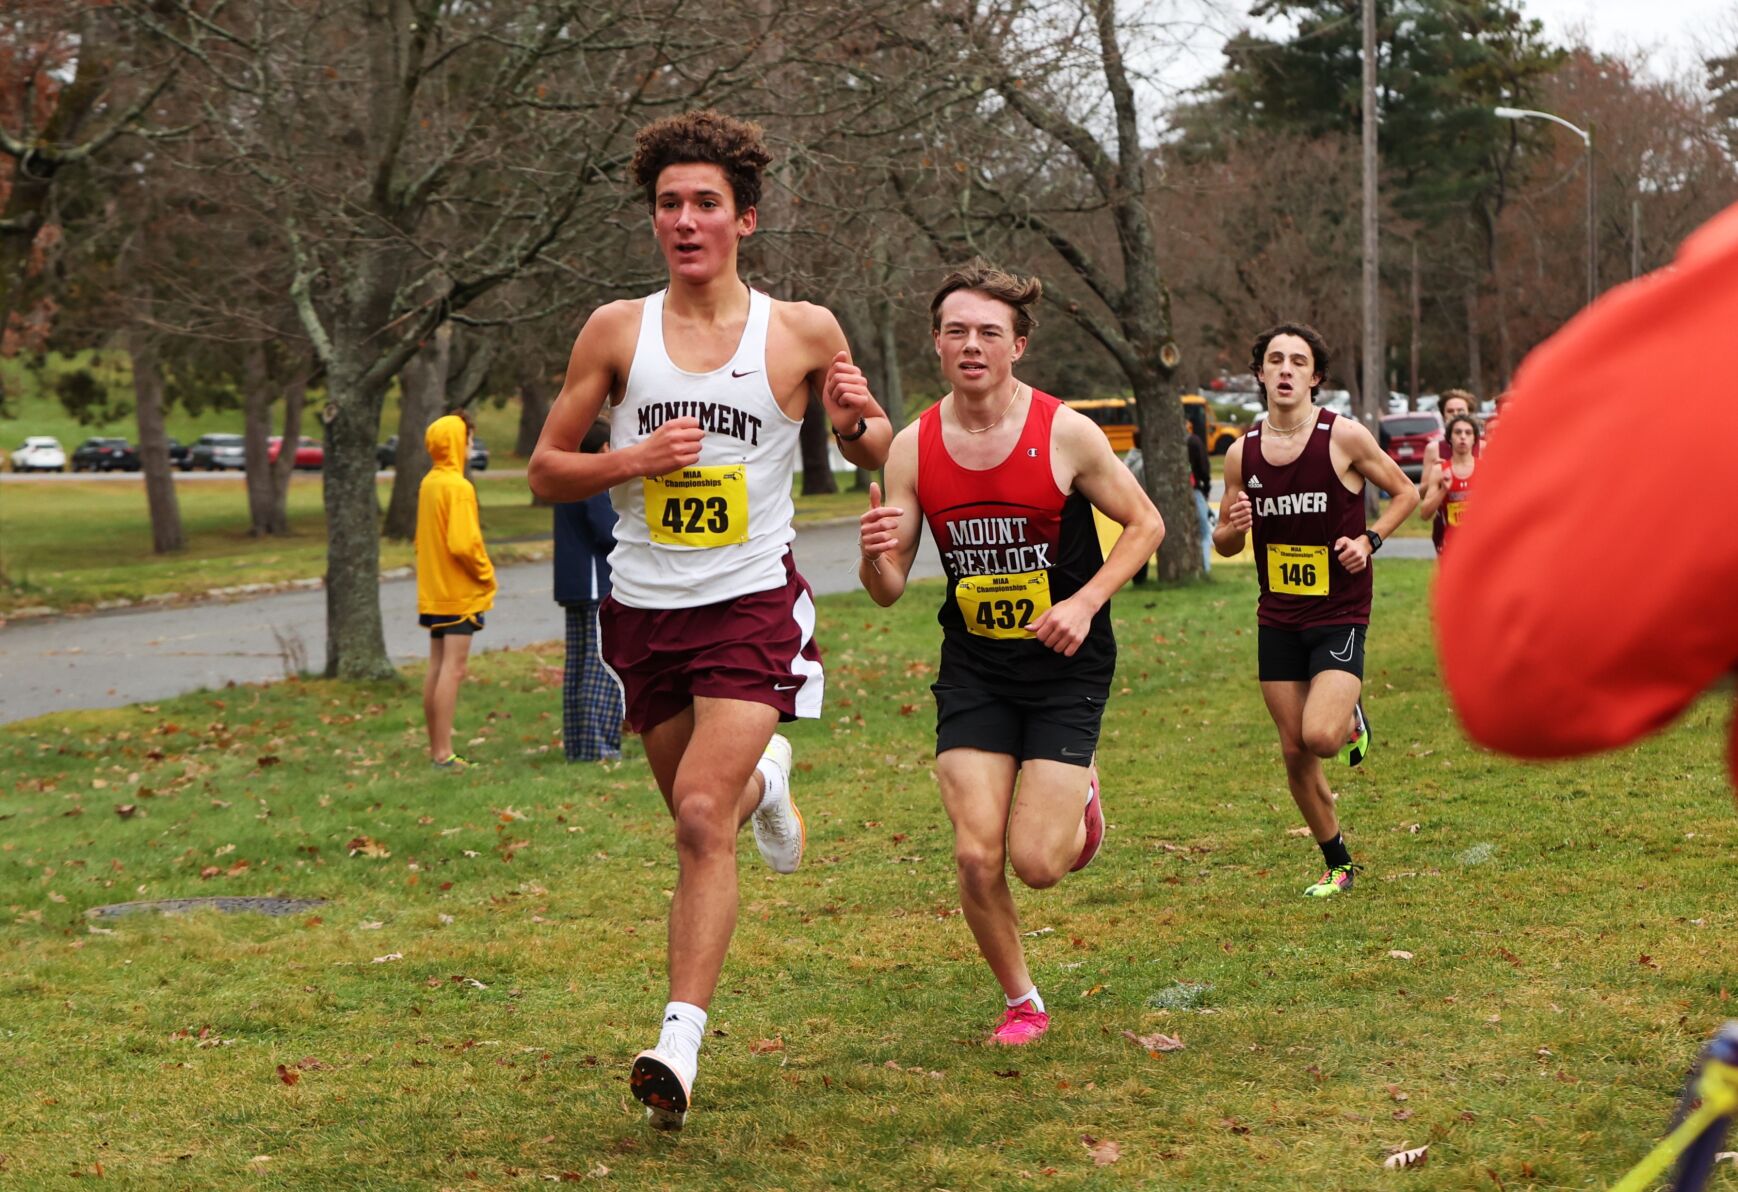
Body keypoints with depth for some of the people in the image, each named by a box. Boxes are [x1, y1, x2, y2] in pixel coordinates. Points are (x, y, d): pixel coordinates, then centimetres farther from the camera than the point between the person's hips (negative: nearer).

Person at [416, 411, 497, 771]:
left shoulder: (428, 484, 11)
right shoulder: (458, 487, -16)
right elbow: (463, 543, -22)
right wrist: (487, 575, -8)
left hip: (434, 592, 9)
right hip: (460, 593, -9)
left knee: (437, 667, 12)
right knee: (454, 668, -9)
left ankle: (436, 748, 17)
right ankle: (444, 754, -11)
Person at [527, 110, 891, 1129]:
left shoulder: (804, 332, -2)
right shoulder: (616, 330, 1)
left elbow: (875, 453, 11)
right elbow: (547, 472, 5)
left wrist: (857, 422, -13)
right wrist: (633, 459, -14)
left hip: (752, 602, -3)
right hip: (644, 610, 3)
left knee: (703, 816, -18)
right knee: (700, 813, 18)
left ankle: (681, 1044, -18)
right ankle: (764, 781, 54)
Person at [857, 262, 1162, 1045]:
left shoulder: (1065, 434, -12)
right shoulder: (913, 449, -5)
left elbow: (1145, 524, -1)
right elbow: (889, 591, -1)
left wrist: (1085, 603, -15)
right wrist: (873, 555, -25)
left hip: (1065, 666, -2)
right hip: (973, 666, 2)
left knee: (1037, 862, -9)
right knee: (976, 856, -8)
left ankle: (1078, 795, 28)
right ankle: (1021, 1002, 18)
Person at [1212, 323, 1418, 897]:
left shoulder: (1345, 437, -9)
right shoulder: (1242, 453, 1)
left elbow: (1406, 492, 4)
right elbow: (1224, 544, 10)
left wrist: (1370, 540, -12)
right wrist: (1232, 529, -13)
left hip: (1340, 614, -4)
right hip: (1277, 619, 4)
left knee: (1321, 736, -21)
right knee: (1294, 752, 6)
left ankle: (1352, 717, 15)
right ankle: (1338, 864, 24)